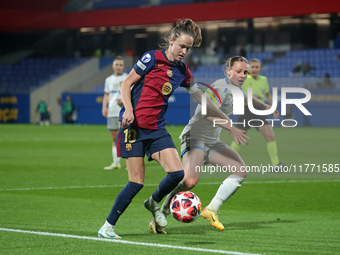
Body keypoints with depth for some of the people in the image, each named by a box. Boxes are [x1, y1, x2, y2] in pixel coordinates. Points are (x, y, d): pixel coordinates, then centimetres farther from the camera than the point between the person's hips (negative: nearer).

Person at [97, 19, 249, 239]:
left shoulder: (183, 72, 10)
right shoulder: (153, 58, -6)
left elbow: (203, 100, 16)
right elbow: (126, 84, -3)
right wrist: (128, 110, -19)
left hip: (156, 129, 5)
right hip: (134, 125, -5)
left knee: (177, 172, -13)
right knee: (137, 182, -10)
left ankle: (154, 203, 18)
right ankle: (107, 227, 4)